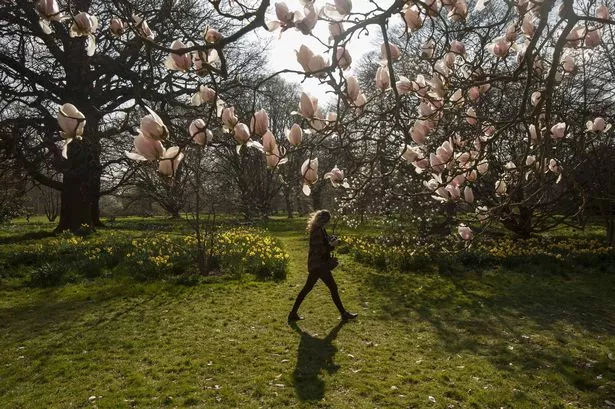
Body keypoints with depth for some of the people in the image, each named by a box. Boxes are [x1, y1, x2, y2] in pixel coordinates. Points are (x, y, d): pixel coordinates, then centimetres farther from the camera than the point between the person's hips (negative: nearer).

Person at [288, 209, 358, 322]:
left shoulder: (318, 230, 10)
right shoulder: (317, 232, -21)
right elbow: (318, 250, -24)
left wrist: (330, 240, 4)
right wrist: (331, 245, -16)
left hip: (315, 264, 10)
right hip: (319, 265, -10)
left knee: (307, 288, 14)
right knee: (333, 288, 2)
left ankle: (293, 313, 19)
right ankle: (344, 313, 15)